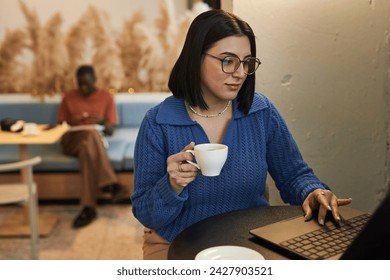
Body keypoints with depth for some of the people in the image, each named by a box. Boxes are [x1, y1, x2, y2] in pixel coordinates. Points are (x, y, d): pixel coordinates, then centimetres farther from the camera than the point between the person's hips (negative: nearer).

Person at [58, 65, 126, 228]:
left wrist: (103, 122, -17)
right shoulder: (68, 97, 10)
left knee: (87, 147, -40)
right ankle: (109, 183, -41)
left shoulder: (106, 97, 8)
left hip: (94, 141, 0)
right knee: (91, 133, -37)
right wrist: (70, 123, -12)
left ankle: (89, 208, -43)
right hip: (71, 142, 0)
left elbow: (111, 131, 6)